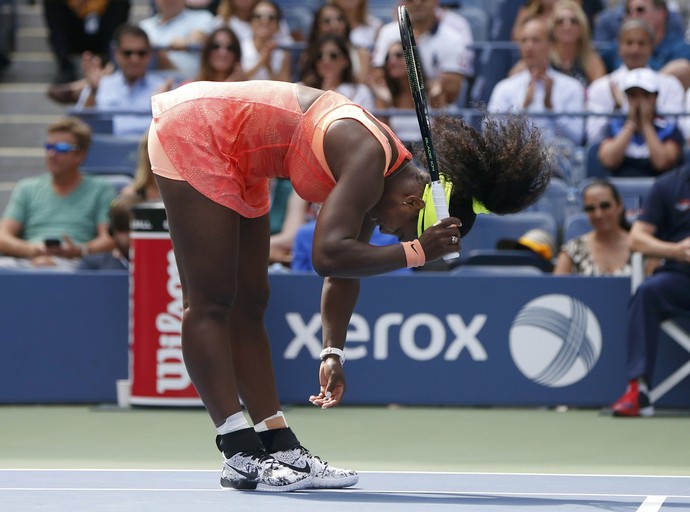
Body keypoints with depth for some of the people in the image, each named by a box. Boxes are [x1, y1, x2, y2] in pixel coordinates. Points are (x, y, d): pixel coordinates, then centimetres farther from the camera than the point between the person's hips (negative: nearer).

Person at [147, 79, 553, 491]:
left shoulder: (383, 173, 3)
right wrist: (416, 252, -29)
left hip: (236, 162, 10)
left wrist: (333, 353, 12)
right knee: (210, 303, -9)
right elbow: (329, 255, -35)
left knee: (248, 309, 8)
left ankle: (281, 448, 9)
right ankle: (242, 457, -11)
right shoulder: (369, 162, -26)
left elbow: (343, 275, 13)